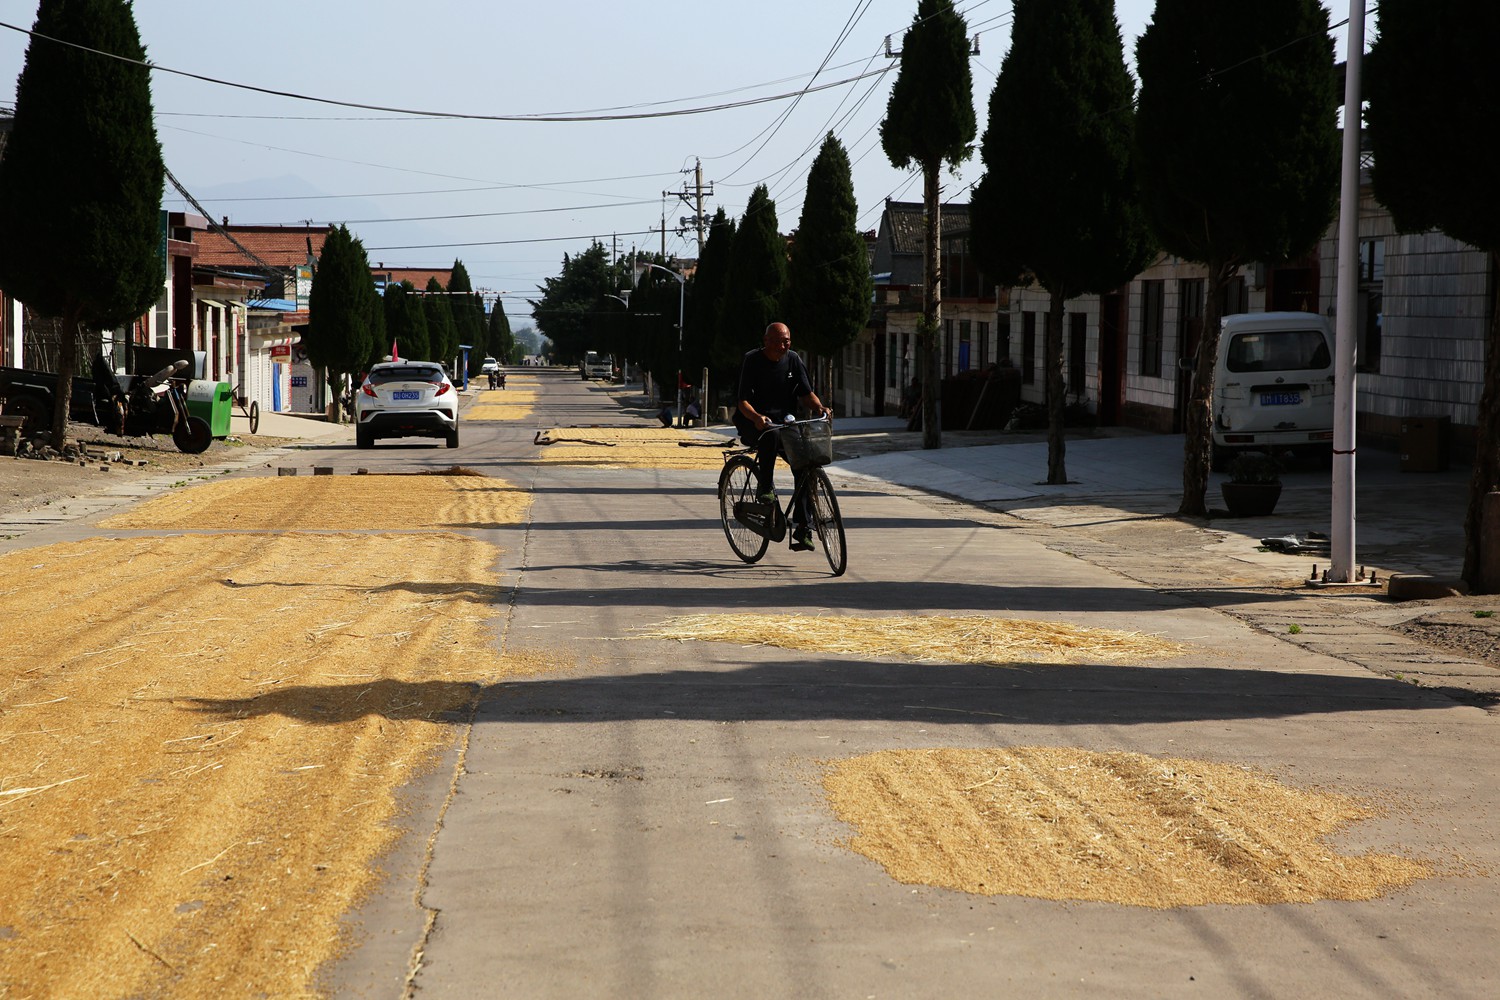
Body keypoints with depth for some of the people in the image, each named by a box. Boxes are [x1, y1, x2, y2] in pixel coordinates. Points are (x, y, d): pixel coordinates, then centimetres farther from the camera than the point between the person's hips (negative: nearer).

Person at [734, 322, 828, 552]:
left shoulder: (793, 361, 6)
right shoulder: (752, 360, -7)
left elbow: (806, 393, 5)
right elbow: (743, 401, -13)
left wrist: (818, 407, -18)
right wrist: (757, 417, -34)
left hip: (784, 420, 4)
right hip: (753, 423, -4)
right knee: (771, 435, -40)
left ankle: (802, 526, -16)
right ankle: (765, 487, -23)